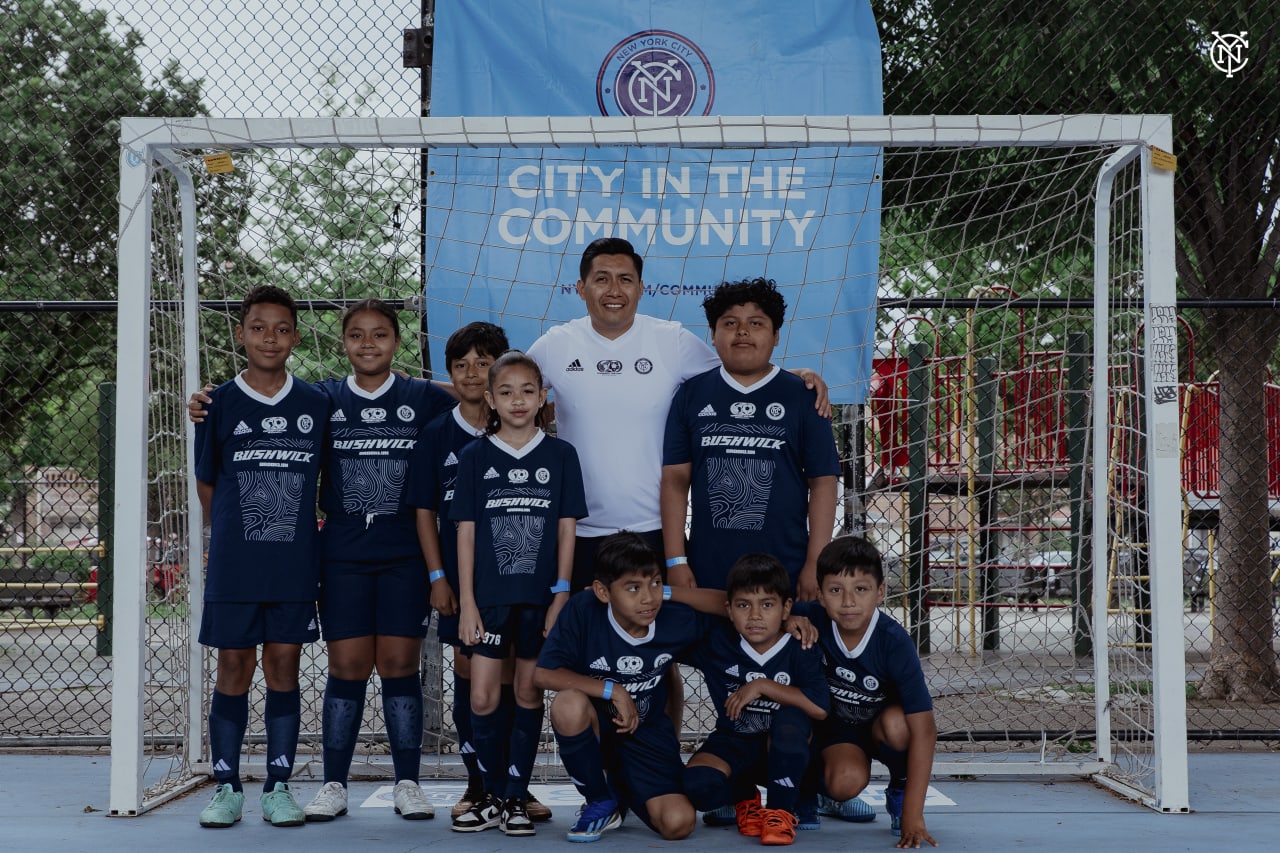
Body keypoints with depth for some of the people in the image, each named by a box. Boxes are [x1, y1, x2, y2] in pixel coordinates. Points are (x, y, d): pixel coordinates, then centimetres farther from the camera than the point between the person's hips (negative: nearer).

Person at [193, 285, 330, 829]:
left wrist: (298, 526, 8)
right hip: (233, 562, -1)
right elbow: (206, 484, 9)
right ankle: (227, 788, 12)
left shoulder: (316, 404, 5)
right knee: (234, 666, 3)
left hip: (295, 564, 1)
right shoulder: (221, 402, 2)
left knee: (283, 665, 4)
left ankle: (279, 788, 11)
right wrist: (235, 534, 8)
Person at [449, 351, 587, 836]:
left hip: (540, 596, 0)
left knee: (529, 695, 6)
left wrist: (561, 596, -4)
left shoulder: (560, 455, 2)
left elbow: (566, 529, 2)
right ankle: (492, 796, 13)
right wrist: (466, 601, -3)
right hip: (489, 595, 0)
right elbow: (466, 531, 2)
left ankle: (516, 797, 14)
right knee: (482, 699, -2)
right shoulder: (475, 457, 3)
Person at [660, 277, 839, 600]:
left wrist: (816, 565, -4)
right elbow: (675, 479, 4)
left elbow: (823, 482, 2)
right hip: (707, 573, 1)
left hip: (785, 573, -1)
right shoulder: (691, 395, 6)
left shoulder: (802, 396, 3)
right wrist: (675, 561, -2)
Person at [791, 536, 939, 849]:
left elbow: (924, 729, -31)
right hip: (835, 727, 1)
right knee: (846, 782, -31)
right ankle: (827, 792, 8)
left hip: (878, 725, -1)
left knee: (896, 722, -36)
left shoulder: (895, 642, -29)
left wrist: (913, 816, -35)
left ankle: (899, 793, -4)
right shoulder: (812, 619, -22)